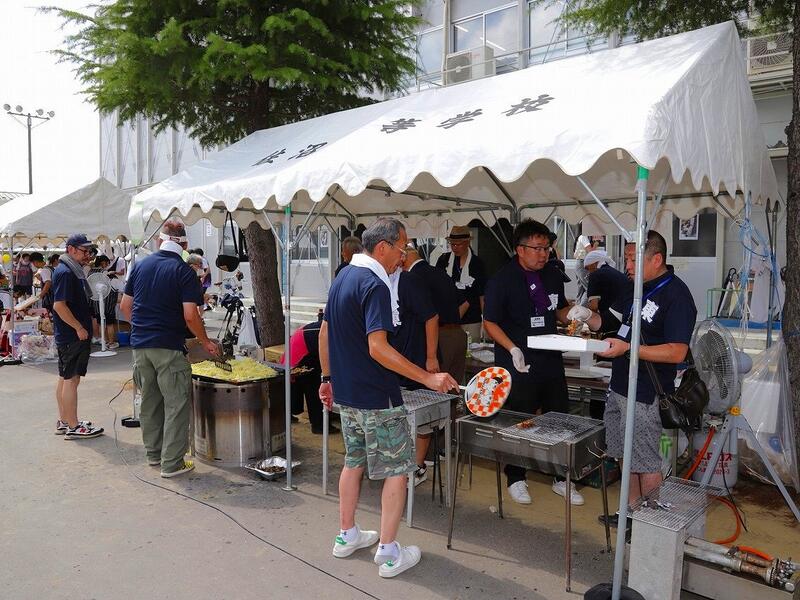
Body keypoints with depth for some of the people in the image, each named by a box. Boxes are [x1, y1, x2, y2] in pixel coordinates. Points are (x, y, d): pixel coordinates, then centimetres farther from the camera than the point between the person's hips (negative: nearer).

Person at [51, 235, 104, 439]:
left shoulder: (73, 270, 15)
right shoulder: (65, 272, -16)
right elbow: (59, 305, -22)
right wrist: (79, 328, -20)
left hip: (67, 336, 11)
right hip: (73, 336, -11)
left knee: (65, 378, 15)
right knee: (71, 379, -5)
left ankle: (63, 422, 24)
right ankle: (73, 427, 1)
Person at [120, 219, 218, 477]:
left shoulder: (140, 265, 6)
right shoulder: (184, 271, -11)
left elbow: (125, 306, 11)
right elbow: (190, 316, -17)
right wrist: (206, 342, -4)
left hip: (140, 344, 6)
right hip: (169, 347, -6)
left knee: (149, 400, 18)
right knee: (176, 405, 2)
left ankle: (153, 453, 31)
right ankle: (172, 463, 5)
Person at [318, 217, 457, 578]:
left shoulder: (343, 278, 9)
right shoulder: (374, 285, -20)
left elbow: (325, 333, 14)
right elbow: (377, 348, -28)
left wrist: (328, 377, 22)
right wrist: (428, 378, -28)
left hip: (346, 393, 9)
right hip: (377, 398, -9)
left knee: (355, 460, 20)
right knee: (397, 468, 3)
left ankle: (347, 535, 32)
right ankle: (388, 553, 9)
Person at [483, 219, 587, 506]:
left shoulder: (553, 274, 6)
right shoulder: (502, 280, -11)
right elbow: (490, 323, -10)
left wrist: (571, 314, -6)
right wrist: (513, 349, -22)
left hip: (551, 361, 6)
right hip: (518, 363, -5)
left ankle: (560, 479, 29)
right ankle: (516, 479, 27)